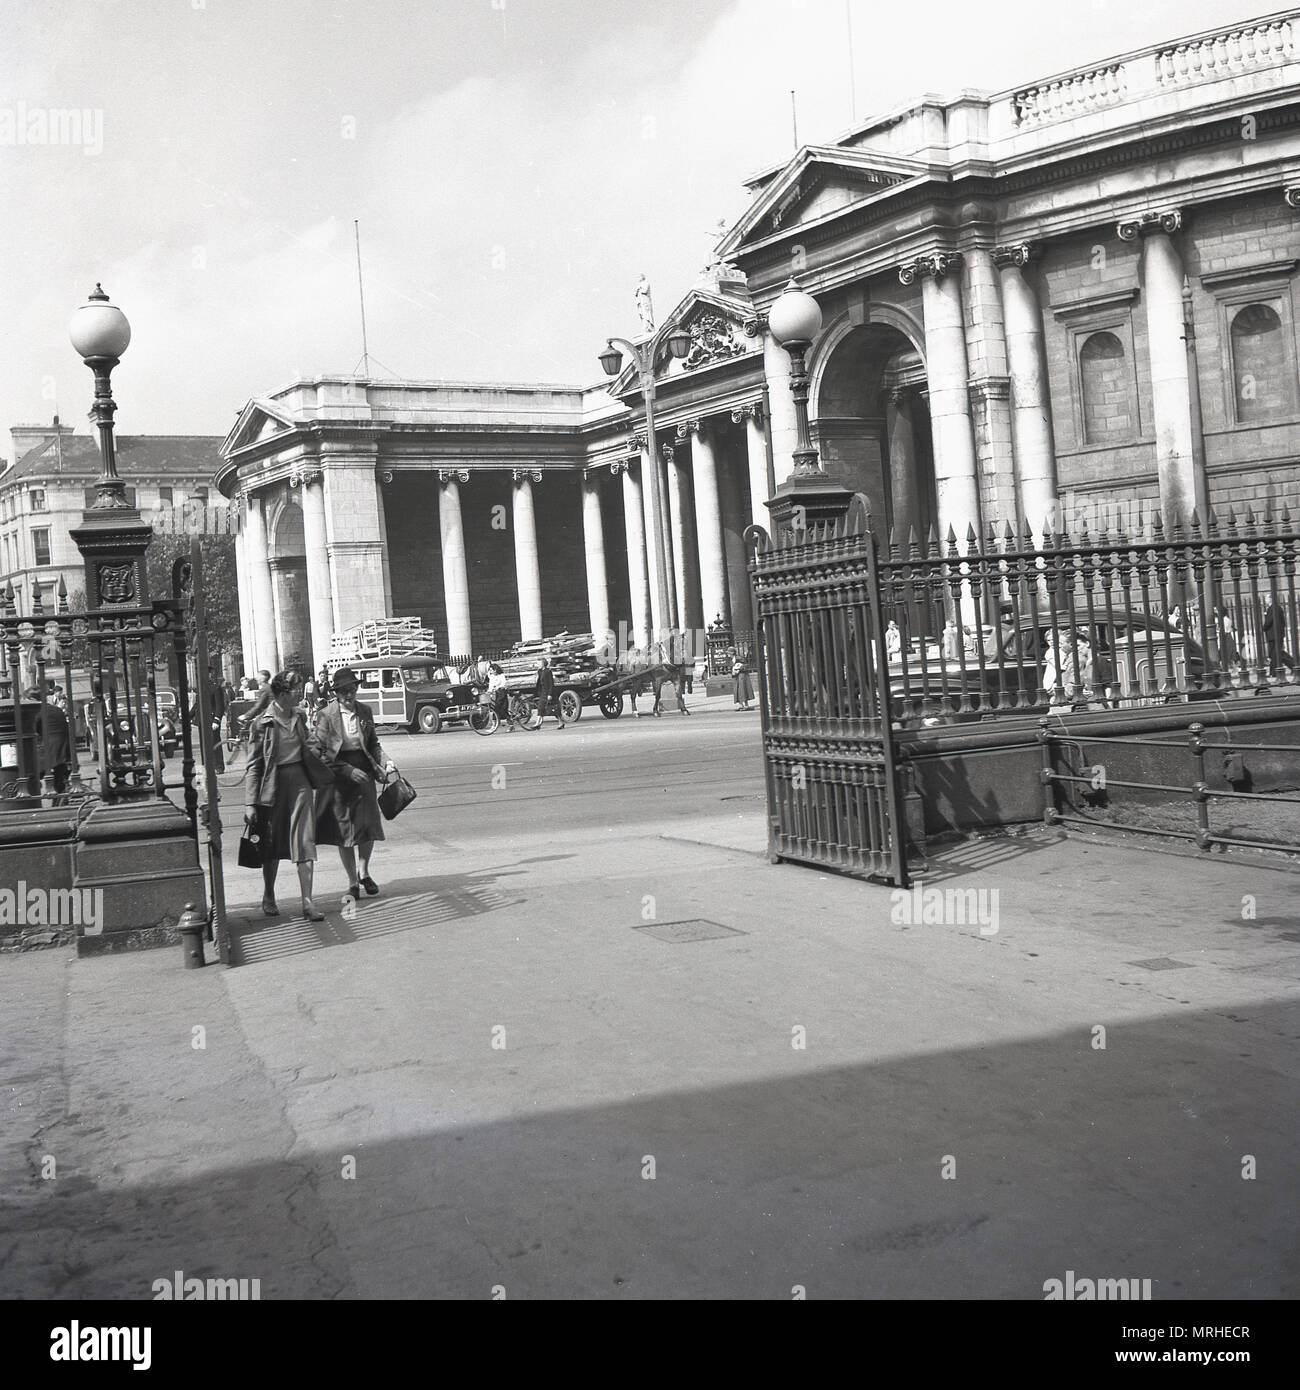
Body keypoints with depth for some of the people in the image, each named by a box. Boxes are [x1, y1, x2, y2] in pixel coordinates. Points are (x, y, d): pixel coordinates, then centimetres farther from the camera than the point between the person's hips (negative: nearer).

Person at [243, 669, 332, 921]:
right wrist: (251, 803, -11)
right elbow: (253, 765, -8)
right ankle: (268, 897, 28)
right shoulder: (261, 723, -8)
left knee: (304, 841, -4)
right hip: (273, 784, -3)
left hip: (300, 780, 3)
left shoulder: (298, 717, 7)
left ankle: (307, 902, -3)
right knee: (272, 843, 9)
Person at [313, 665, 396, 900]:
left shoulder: (365, 711, 6)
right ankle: (352, 882, 14)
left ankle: (363, 872, 24)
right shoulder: (326, 715, -7)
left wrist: (384, 760, -3)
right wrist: (348, 770, -16)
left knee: (368, 824, 1)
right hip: (338, 776, -3)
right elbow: (322, 753, -9)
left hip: (363, 771, 3)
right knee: (344, 828, 2)